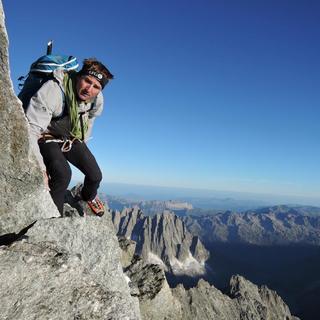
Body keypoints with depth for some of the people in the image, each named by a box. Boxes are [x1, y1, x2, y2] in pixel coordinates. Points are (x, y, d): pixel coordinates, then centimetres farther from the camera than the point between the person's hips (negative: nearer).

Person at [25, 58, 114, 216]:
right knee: (63, 174, -31)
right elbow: (30, 129, -35)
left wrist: (82, 142, 18)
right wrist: (40, 167, -36)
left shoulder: (97, 99, -14)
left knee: (95, 176, 0)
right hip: (48, 138, -5)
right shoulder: (53, 91, -35)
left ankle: (87, 196, 37)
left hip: (73, 138, 5)